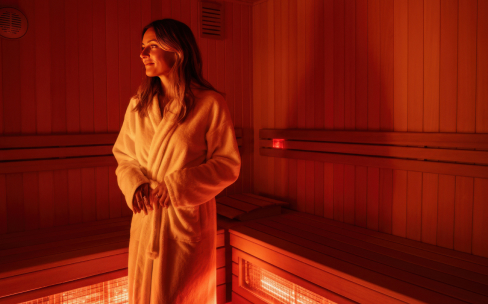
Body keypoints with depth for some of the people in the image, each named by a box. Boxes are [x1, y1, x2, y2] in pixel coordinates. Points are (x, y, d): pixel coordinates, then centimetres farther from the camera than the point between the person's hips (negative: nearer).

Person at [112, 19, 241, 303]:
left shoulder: (210, 104, -10)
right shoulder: (138, 105, 5)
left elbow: (228, 165, -9)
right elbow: (124, 157, 12)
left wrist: (176, 187, -17)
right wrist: (135, 184, -9)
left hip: (189, 218, -4)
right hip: (145, 219, 5)